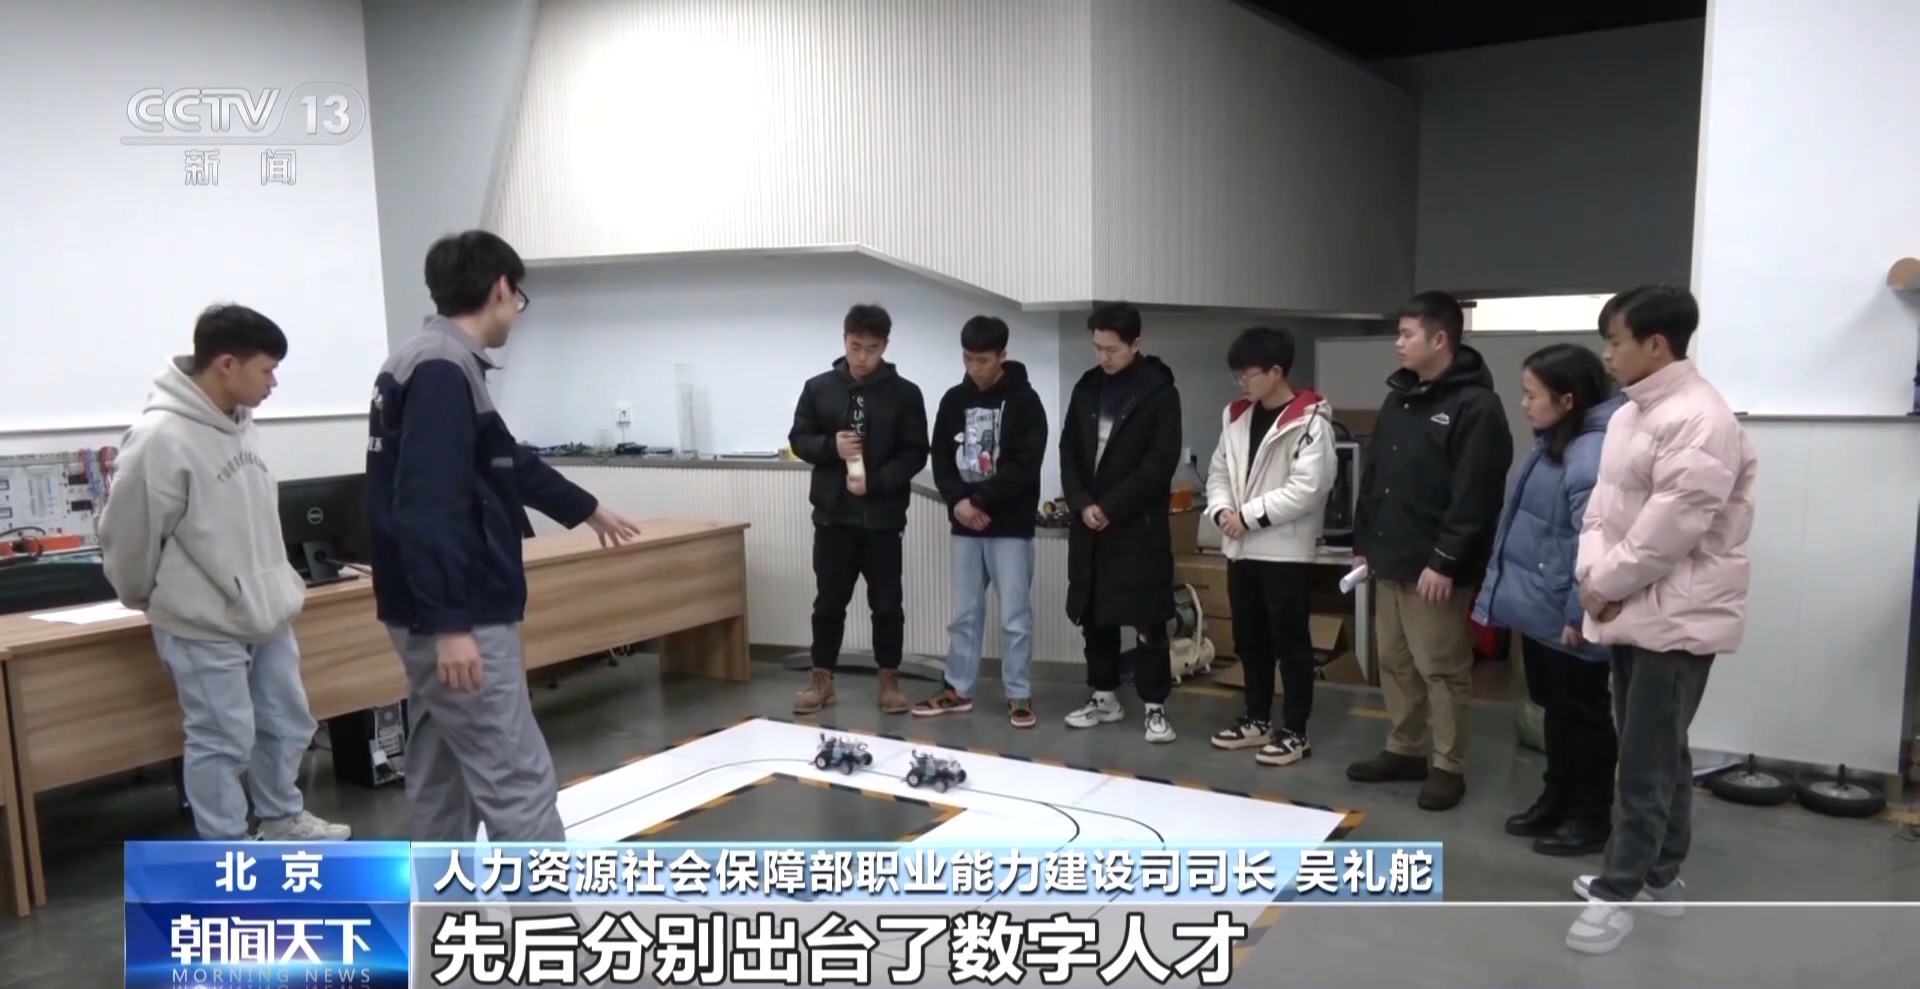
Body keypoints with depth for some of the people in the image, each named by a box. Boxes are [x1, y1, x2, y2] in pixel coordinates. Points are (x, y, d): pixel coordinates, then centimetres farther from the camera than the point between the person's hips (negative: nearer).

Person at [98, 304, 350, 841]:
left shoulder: (239, 423, 5)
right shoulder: (160, 437, -21)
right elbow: (128, 535, -13)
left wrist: (282, 584, 16)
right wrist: (150, 600, 3)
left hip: (265, 612, 8)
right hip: (204, 625, -8)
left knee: (288, 724, 18)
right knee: (222, 741, 4)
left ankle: (282, 820, 37)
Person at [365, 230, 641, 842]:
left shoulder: (430, 362, 15)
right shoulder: (443, 369, -17)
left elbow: (507, 461, 28)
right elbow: (425, 508, -25)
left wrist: (586, 508, 39)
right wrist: (449, 622, -27)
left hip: (438, 616, 11)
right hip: (460, 620, -11)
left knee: (441, 781, 17)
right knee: (518, 784, -5)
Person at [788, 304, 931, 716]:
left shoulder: (905, 393, -1)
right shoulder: (818, 387, 4)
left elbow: (915, 453, -3)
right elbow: (798, 440, 7)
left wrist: (876, 482, -17)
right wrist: (831, 446, -13)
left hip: (884, 517, -1)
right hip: (833, 514, 1)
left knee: (887, 604, 6)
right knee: (829, 602, 9)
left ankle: (889, 680, 19)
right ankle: (822, 679, 22)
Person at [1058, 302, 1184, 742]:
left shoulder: (1160, 392, -6)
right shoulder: (1087, 387, 9)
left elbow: (1161, 462, -12)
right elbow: (1068, 450, 9)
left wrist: (1111, 508, -14)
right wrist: (1081, 504, -6)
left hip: (1138, 525, -5)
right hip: (1088, 523, 5)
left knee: (1148, 620, -2)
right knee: (1094, 615, 11)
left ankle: (1155, 706, 7)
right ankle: (1104, 697, 23)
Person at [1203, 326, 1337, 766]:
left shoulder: (1310, 421, -12)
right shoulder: (1236, 417, 11)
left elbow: (1308, 488, -20)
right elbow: (1219, 472, 14)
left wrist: (1248, 515, -16)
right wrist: (1221, 510, -6)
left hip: (1286, 550, -7)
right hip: (1241, 549, 7)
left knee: (1291, 642, 2)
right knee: (1249, 639, 15)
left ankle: (1295, 732, 12)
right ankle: (1257, 719, 29)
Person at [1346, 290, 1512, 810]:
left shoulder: (1476, 406, -12)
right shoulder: (1399, 399, 14)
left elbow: (1474, 495, -19)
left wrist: (1445, 561, -21)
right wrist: (1363, 543, 15)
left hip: (1435, 568, -8)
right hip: (1389, 561, 8)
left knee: (1441, 669, 1)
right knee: (1394, 661, 15)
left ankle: (1448, 767, 13)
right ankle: (1404, 750, 29)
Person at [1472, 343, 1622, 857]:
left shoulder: (1593, 454, -24)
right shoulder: (1552, 444, 11)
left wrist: (1581, 615, -24)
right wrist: (1500, 588, 20)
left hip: (1566, 618, -10)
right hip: (1538, 609, 10)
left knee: (1583, 715, 6)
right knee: (1554, 709, 20)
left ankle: (1591, 819, 20)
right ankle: (1557, 799, 34)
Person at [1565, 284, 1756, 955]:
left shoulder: (1700, 419, -19)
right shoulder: (1629, 412, 12)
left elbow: (1671, 527, -23)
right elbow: (1603, 502, 12)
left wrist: (1606, 584, -13)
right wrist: (1592, 574, -4)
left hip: (1677, 615, -9)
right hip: (1630, 608, 10)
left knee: (1647, 760, -3)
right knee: (1660, 751, 18)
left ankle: (1618, 892, 5)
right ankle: (1657, 876, 30)